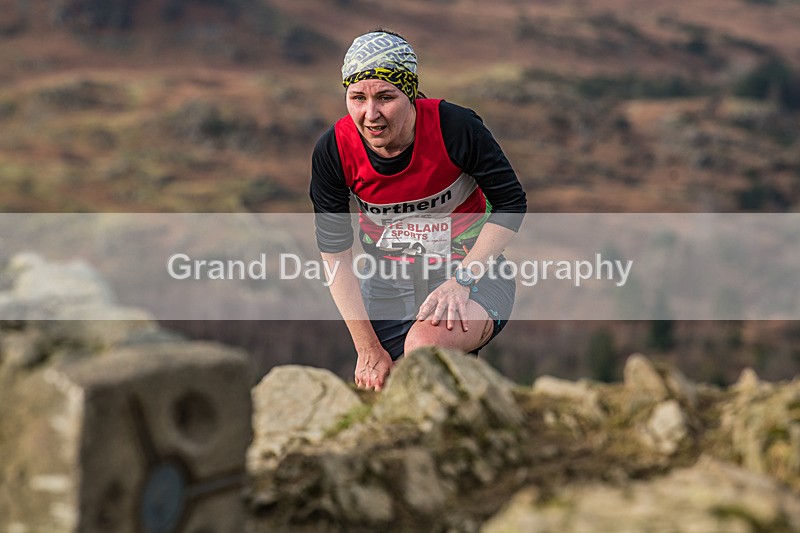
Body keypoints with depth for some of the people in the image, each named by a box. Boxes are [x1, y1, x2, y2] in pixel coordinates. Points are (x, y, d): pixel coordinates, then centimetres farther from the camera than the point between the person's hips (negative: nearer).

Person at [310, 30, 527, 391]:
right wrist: (368, 349, -10)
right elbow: (335, 253, -8)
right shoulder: (333, 151, -16)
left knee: (426, 345, -34)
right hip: (388, 285, 4)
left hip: (470, 272, -4)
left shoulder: (454, 127, -23)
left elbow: (511, 202, -11)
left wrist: (461, 280, -21)